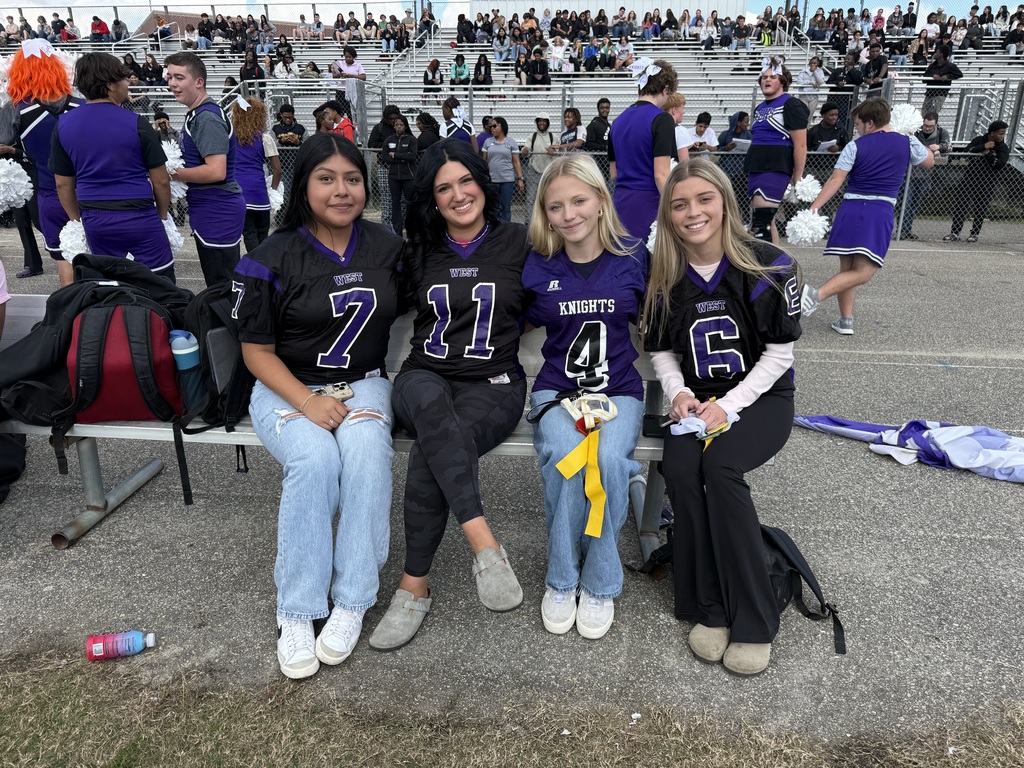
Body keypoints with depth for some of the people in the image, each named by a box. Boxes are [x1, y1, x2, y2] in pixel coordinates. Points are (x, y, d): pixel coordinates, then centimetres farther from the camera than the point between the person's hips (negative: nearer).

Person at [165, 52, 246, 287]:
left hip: (217, 211, -10)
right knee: (220, 284, 16)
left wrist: (173, 173, -14)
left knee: (221, 285, -4)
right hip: (211, 210, 10)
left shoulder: (207, 118, -16)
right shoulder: (196, 114, 15)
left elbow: (216, 171, -25)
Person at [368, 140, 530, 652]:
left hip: (494, 383, -2)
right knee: (432, 406, -38)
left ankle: (414, 586, -19)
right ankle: (484, 544, -41)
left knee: (428, 452, -32)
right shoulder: (420, 252, 13)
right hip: (425, 377, 2)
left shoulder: (518, 243, 5)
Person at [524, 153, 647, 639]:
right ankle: (562, 581, -9)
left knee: (609, 458, -31)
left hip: (619, 390, 0)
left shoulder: (633, 258, 1)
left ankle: (600, 583, -8)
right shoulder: (539, 266, 2)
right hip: (556, 390, 0)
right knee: (564, 455, -32)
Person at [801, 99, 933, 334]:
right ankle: (818, 294, -28)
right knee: (863, 272, -5)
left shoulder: (855, 146, 4)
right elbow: (929, 161, 29)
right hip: (881, 212, -1)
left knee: (847, 268, 12)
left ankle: (846, 320, 11)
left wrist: (813, 208, -10)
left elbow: (836, 179, -7)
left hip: (850, 209, 1)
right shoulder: (907, 143, 10)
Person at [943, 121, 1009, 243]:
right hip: (970, 179, 1)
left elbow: (1000, 164, -16)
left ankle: (974, 234, 16)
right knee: (961, 206, -3)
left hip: (987, 184, -1)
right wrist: (984, 147, -19)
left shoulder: (1003, 148, 0)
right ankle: (955, 233, 1)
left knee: (980, 210, 4)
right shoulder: (979, 140, 4)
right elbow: (967, 150, -13)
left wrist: (988, 153, -16)